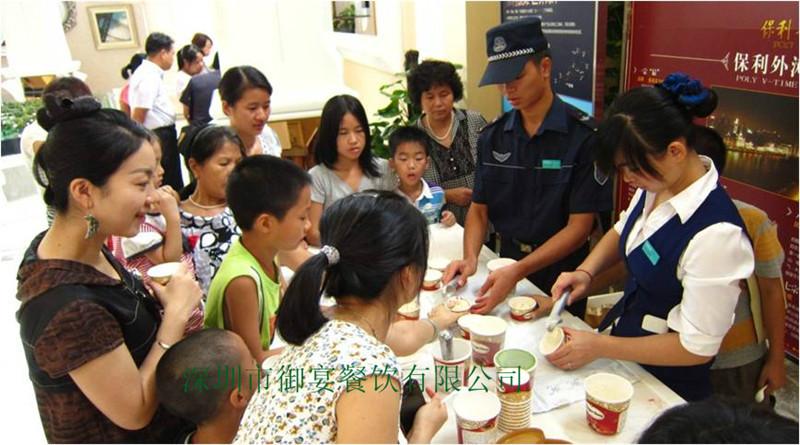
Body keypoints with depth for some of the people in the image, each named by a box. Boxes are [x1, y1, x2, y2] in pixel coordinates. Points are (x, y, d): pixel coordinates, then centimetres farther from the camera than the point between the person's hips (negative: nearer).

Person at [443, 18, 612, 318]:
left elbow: (579, 226, -19)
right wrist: (470, 258, -17)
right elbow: (479, 208, 1)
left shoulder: (584, 136, -18)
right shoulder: (492, 137, -3)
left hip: (560, 274, -4)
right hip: (507, 264, 4)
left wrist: (518, 271, -28)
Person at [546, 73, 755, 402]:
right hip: (623, 326, 7)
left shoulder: (716, 235, -32)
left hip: (664, 382, -7)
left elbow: (698, 347, -24)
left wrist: (600, 346, -21)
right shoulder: (657, 185, -10)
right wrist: (586, 272, -6)